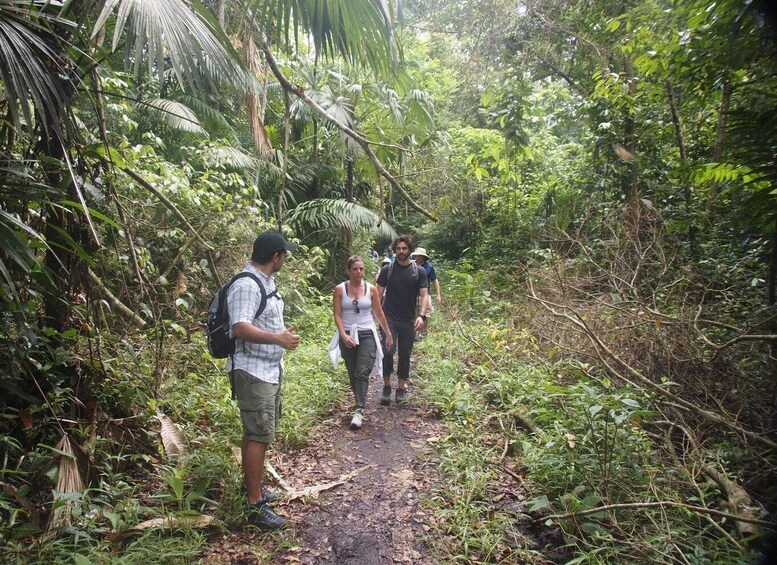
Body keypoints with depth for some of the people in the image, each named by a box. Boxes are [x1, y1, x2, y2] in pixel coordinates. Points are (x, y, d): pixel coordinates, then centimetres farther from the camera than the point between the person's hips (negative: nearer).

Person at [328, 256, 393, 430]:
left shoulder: (371, 289, 1)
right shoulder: (340, 289, -1)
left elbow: (379, 314, 8)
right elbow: (337, 315, -4)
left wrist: (388, 334, 12)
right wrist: (343, 335, -17)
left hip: (367, 335, -1)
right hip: (347, 336, 1)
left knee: (362, 373, -14)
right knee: (353, 374, 12)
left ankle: (359, 410, -16)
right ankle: (360, 401, 32)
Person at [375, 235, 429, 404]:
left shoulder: (419, 271, 2)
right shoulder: (387, 270, 2)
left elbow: (424, 295, -4)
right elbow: (379, 293, 6)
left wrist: (422, 315, -19)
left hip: (408, 320, 1)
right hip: (389, 317, -1)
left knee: (405, 354, 8)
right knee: (388, 350, -15)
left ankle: (401, 387, 22)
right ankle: (387, 385, 1)